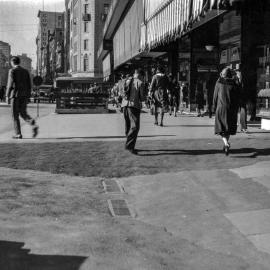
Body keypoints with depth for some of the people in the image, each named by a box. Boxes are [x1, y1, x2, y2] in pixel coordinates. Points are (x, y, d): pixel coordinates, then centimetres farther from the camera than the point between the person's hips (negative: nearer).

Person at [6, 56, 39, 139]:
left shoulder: (12, 71, -6)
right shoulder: (25, 71, 11)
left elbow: (10, 84, -13)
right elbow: (29, 85, 10)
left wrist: (7, 95, -4)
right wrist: (28, 96, 16)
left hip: (15, 95, -5)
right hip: (24, 95, 5)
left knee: (15, 115, 4)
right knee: (23, 113, 13)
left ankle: (18, 134, 4)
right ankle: (33, 125, -13)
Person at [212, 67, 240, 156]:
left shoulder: (218, 83, -2)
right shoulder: (234, 85, 0)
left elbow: (215, 96, 1)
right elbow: (237, 99, 0)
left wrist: (214, 107, 11)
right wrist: (236, 110, 6)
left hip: (221, 108, -2)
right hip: (231, 109, 2)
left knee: (221, 128, 0)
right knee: (229, 127, 16)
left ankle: (226, 144, -22)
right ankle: (226, 145, 24)